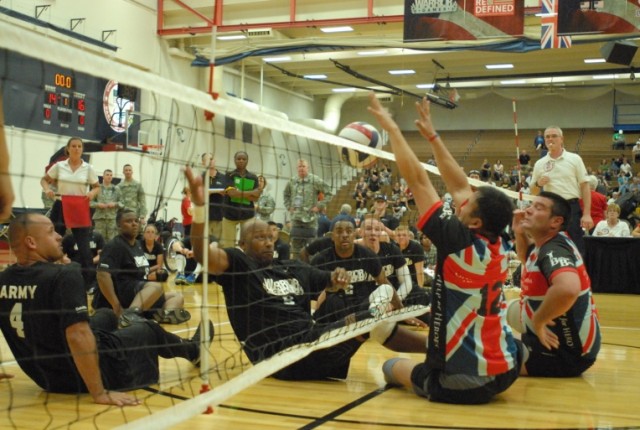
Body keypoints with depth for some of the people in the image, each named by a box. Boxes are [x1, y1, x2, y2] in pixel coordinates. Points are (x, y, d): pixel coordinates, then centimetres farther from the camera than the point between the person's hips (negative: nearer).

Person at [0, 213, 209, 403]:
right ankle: (194, 349, 51)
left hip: (47, 379, 7)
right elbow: (78, 337, -34)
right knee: (148, 329, 22)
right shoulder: (63, 276, -27)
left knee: (106, 316, 31)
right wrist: (100, 393, -30)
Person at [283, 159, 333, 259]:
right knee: (295, 245, 9)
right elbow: (286, 194, 27)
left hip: (310, 218, -5)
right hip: (296, 218, 5)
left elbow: (328, 193, -4)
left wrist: (319, 206, -8)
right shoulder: (292, 181, 8)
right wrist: (289, 206, 14)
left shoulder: (315, 180, -7)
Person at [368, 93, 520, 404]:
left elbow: (417, 180, -17)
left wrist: (390, 127, -9)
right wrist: (432, 135, 12)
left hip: (463, 385, -6)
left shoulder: (460, 244, -20)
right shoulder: (499, 246, -2)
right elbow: (459, 185, 7)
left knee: (393, 366, 19)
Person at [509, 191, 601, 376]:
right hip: (560, 336, 9)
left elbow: (568, 289, -46)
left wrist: (538, 320, -30)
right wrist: (519, 233, 7)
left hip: (567, 353, -9)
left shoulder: (554, 250, -24)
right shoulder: (545, 244, 4)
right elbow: (529, 261, 28)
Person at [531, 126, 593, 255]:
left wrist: (587, 214, -10)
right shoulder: (539, 164, 9)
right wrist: (538, 184, -9)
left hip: (571, 208, -3)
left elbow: (585, 186, -1)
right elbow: (533, 192, 15)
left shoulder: (574, 159, 2)